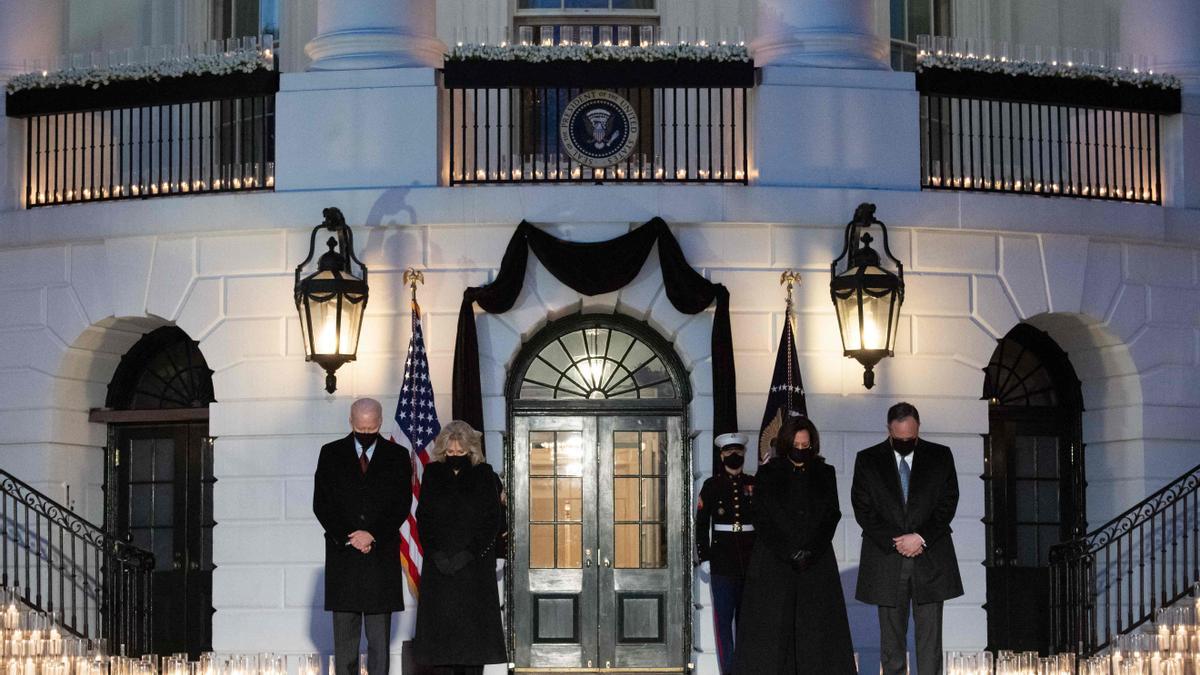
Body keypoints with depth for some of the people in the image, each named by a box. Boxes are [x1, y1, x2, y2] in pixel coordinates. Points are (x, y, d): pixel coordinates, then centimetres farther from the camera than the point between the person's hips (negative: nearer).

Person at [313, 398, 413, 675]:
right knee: (344, 635, 1)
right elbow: (321, 504, 3)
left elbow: (402, 504, 1)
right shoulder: (331, 454, 8)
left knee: (379, 637, -1)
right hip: (342, 554, 1)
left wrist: (372, 535, -10)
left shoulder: (397, 456, 7)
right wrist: (347, 537, -8)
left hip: (382, 555, -1)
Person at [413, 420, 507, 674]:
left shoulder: (483, 474, 3)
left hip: (475, 562, -1)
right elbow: (423, 517, 6)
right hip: (439, 563, 1)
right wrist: (436, 553, -7)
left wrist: (470, 553, -11)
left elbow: (492, 520, -1)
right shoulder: (433, 474, 7)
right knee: (440, 623, -4)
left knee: (473, 623, -5)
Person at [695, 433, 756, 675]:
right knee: (724, 619, -2)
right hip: (722, 563, -2)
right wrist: (704, 557, -4)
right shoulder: (712, 486, 3)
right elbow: (701, 524, 2)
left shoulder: (755, 484, 8)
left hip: (752, 562, 2)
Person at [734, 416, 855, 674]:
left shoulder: (825, 474, 9)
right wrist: (789, 554, -10)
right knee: (772, 631, -4)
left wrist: (811, 552, -9)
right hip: (774, 564, -1)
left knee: (816, 629, -2)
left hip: (817, 564, 1)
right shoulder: (767, 474, 3)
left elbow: (832, 516, 4)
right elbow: (762, 520, -1)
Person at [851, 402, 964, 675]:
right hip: (887, 561, 0)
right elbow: (863, 509, -1)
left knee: (930, 638, -2)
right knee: (891, 638, 4)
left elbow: (948, 504, 1)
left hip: (930, 558, 0)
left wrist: (921, 538, -11)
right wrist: (895, 542, -11)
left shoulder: (940, 456, 5)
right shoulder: (868, 460, 4)